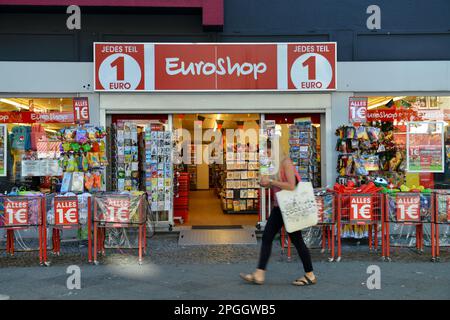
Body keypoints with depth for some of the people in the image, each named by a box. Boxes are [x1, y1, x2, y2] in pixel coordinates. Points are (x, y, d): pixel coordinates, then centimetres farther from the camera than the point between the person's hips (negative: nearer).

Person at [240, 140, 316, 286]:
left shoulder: (286, 163, -13)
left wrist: (271, 181, -19)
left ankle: (310, 276, 16)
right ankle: (259, 275, 7)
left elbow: (291, 186, -23)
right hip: (279, 207, 9)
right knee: (266, 237, 4)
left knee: (296, 240, 1)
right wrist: (267, 184, 2)